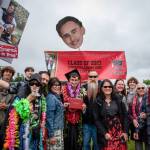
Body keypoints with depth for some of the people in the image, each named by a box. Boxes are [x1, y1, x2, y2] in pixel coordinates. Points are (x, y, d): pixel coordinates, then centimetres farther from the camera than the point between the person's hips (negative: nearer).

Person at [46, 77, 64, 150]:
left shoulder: (57, 97, 9)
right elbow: (49, 117, -19)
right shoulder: (51, 98, -16)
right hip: (54, 131, -9)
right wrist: (51, 135, -20)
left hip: (59, 129, 9)